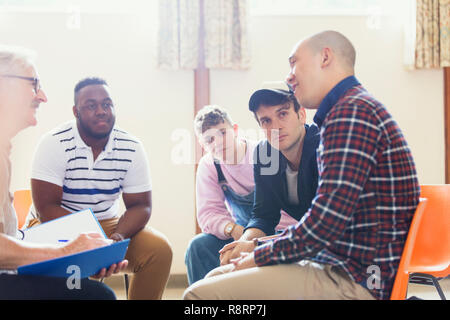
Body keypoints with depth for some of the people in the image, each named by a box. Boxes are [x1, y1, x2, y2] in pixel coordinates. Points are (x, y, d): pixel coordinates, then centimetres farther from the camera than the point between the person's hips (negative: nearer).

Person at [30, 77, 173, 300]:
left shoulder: (132, 148, -5)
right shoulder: (55, 144, -14)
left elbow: (140, 205, -2)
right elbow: (46, 208, -19)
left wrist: (119, 235, -24)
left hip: (107, 223, 3)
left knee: (159, 249, -19)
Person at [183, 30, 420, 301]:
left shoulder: (351, 110, -14)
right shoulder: (353, 108, 21)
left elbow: (325, 223, -22)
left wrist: (259, 256, -7)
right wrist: (256, 246, 12)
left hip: (357, 282, -11)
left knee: (200, 293, -18)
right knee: (219, 275, 16)